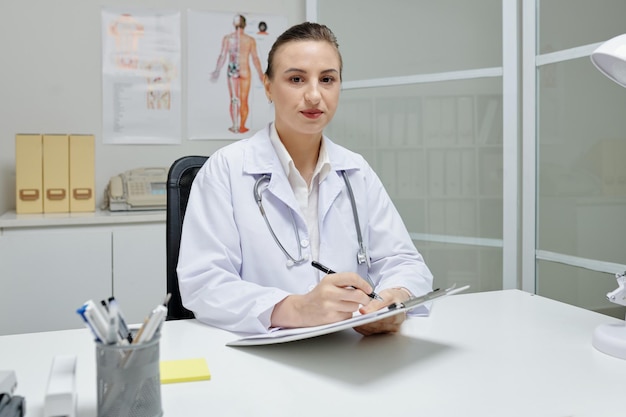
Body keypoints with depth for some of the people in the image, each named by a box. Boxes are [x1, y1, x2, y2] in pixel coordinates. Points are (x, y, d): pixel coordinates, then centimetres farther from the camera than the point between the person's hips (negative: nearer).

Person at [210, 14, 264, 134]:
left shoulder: (227, 38, -3)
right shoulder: (250, 40, -6)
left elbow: (222, 56, -5)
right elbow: (255, 58, -5)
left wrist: (217, 71, 3)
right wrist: (260, 73, 5)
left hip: (231, 71, 1)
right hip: (245, 71, -1)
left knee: (234, 99, 9)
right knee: (244, 100, 8)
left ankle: (235, 126, 7)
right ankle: (242, 126, 12)